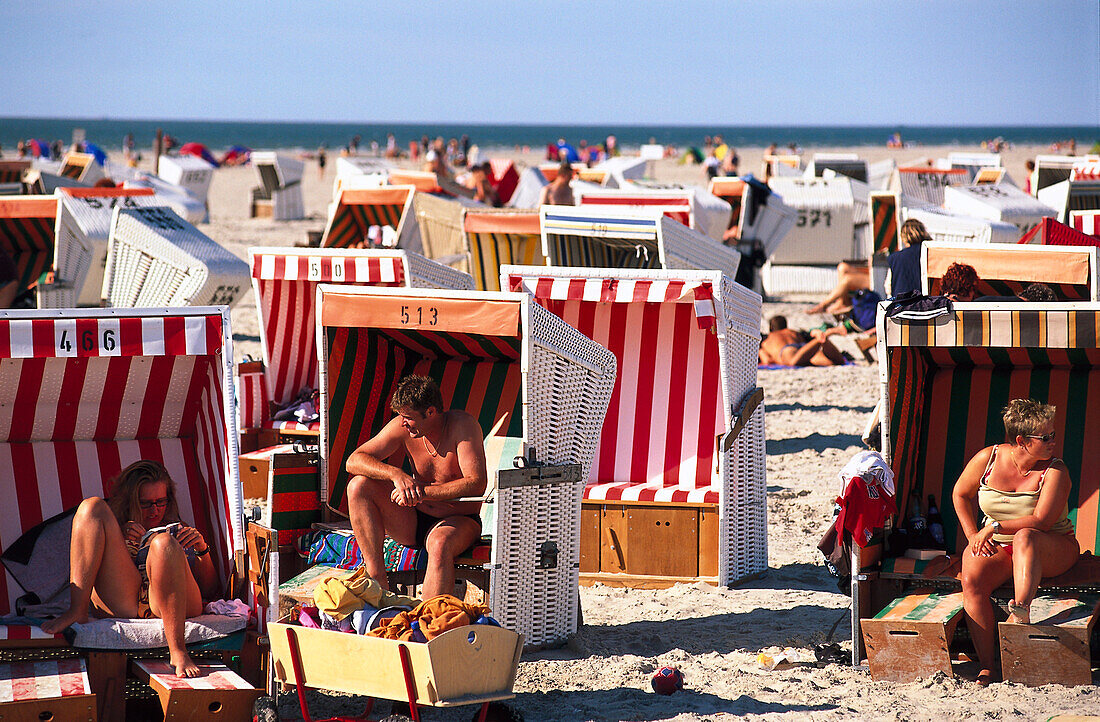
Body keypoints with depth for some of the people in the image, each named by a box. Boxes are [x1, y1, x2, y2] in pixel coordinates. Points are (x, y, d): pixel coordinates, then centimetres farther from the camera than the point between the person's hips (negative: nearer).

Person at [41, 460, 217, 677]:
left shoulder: (181, 532, 34)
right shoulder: (117, 526, 31)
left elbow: (209, 591, 22)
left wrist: (201, 548, 7)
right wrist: (122, 539, 2)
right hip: (120, 603, 1)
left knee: (164, 543, -32)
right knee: (92, 506, -5)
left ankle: (177, 650, -43)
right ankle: (77, 611, -24)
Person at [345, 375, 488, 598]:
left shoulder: (463, 425, -17)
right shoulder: (402, 427, -6)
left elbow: (477, 484, -26)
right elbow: (354, 461, -8)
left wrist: (422, 493, -30)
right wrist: (396, 475, -26)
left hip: (459, 521, -5)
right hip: (413, 522, 5)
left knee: (440, 545, -39)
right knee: (359, 485, -15)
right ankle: (377, 580, -20)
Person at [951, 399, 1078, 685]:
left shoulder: (1054, 471, -13)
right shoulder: (987, 458, -4)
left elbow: (1040, 521, -20)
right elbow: (960, 494, 11)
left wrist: (995, 527, -21)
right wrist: (973, 536, 1)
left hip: (1052, 549, -3)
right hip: (997, 547, 3)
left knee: (1025, 537, -39)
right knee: (972, 580, -28)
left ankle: (1020, 612, -56)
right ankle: (987, 665, -27)